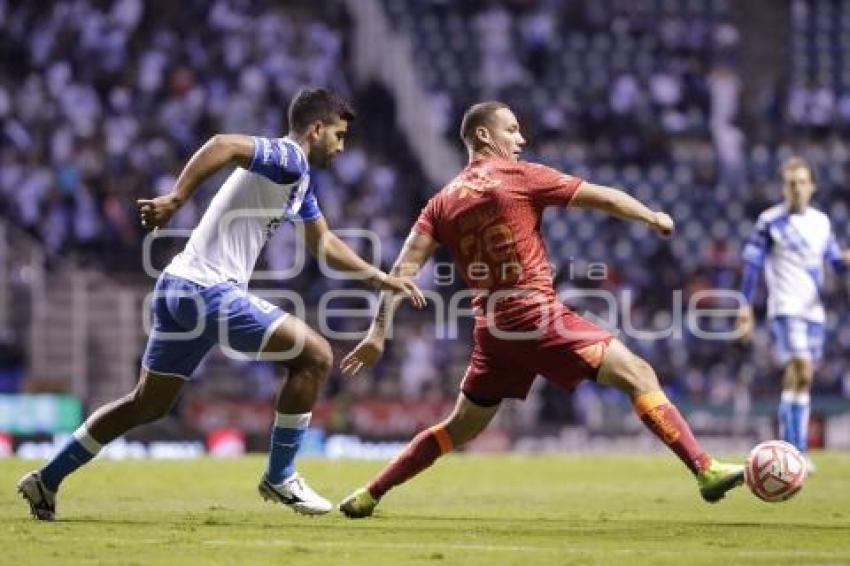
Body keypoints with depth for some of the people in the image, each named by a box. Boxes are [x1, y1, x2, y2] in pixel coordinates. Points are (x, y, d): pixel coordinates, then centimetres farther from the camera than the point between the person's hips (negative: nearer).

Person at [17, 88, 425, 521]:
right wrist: (176, 200, -33)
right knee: (315, 355, -8)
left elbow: (323, 243, 33)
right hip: (208, 289, -10)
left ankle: (46, 481, 21)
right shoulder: (288, 159, -11)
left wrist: (380, 278, 31)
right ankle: (280, 477, -1)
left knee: (148, 405, 18)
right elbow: (223, 145, -28)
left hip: (180, 290, 10)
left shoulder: (300, 177, 21)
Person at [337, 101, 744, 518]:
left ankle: (368, 495, 24)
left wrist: (378, 333, 3)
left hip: (491, 328, 6)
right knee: (637, 375, -9)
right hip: (538, 314, -6)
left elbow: (404, 268, 4)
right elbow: (603, 198, 1)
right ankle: (707, 471, -20)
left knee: (461, 427, 22)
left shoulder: (443, 202, 12)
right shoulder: (519, 176, -2)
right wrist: (654, 218, 17)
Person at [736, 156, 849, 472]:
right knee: (801, 371, -21)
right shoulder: (770, 221, -3)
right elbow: (751, 265, -2)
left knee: (802, 380, 6)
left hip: (814, 310, 6)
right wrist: (746, 308, -7)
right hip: (785, 309, -6)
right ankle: (796, 450, -21)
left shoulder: (821, 222, 13)